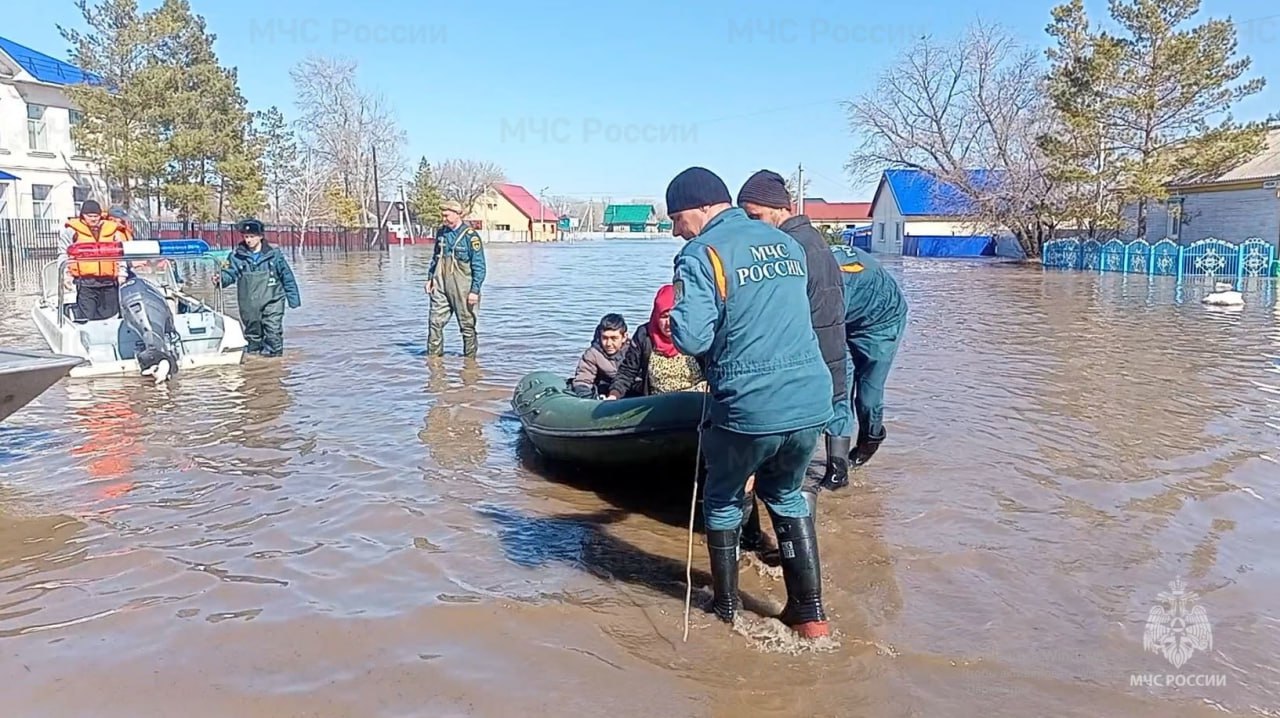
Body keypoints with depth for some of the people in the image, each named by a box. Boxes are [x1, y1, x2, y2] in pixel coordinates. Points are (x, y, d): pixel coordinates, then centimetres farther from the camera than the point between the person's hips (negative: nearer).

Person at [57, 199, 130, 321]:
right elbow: (64, 253, 8)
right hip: (85, 282, -3)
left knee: (111, 315, 7)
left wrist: (121, 274, 11)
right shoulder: (71, 229, 6)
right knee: (87, 317, -7)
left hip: (109, 281, 3)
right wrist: (66, 275, 0)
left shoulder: (112, 229, 13)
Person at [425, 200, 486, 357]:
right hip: (440, 286, 5)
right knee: (436, 321, 2)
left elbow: (479, 266, -11)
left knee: (467, 324, 6)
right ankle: (433, 355, 11)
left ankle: (470, 357, 18)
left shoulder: (470, 236, -11)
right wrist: (430, 278, 15)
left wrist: (475, 290, -14)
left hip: (461, 288, -5)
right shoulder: (441, 232, 8)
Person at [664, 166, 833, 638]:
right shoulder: (787, 244, 12)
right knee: (787, 497, 25)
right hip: (812, 401, 6)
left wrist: (674, 321, 2)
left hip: (748, 408, -5)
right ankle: (810, 614, 26)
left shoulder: (702, 254, -9)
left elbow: (691, 338, -18)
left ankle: (725, 611, 31)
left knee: (723, 503, 19)